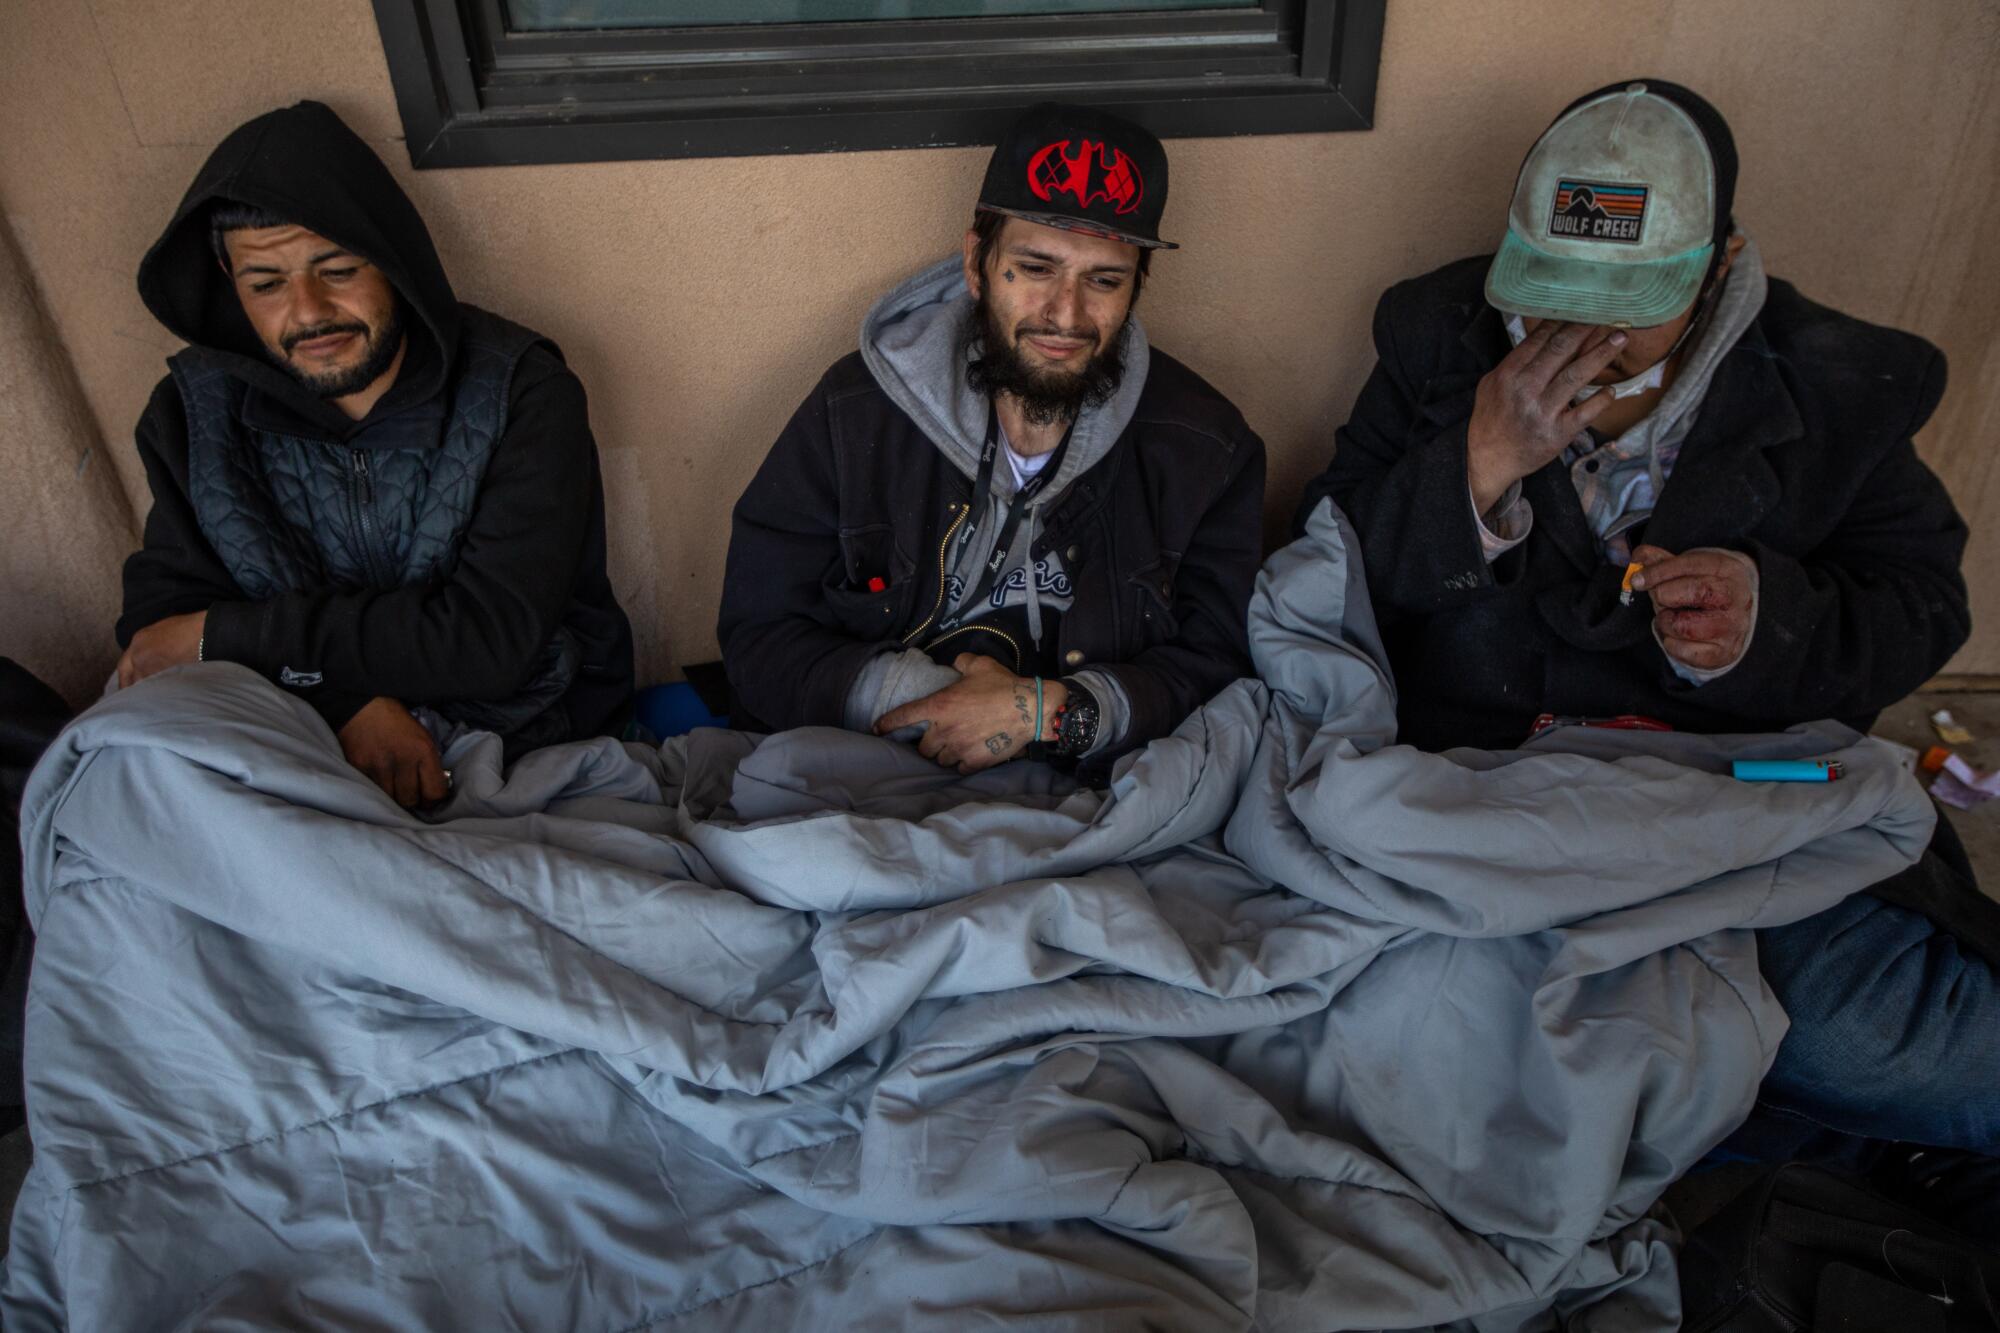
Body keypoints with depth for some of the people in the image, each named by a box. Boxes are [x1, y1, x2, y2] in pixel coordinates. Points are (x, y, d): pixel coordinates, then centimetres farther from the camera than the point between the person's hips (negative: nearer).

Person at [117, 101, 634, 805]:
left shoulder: (518, 389, -9)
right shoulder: (194, 413, 4)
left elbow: (491, 633, -18)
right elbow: (162, 615, 2)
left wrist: (221, 634, -12)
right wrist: (346, 701, -18)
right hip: (314, 767, 5)